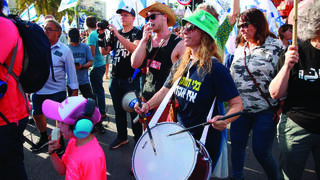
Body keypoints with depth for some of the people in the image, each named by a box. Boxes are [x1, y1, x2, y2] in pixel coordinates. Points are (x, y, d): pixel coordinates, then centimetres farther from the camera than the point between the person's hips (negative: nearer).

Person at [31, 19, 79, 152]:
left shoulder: (64, 50, -6)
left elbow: (71, 71, -3)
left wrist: (74, 91, -4)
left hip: (57, 90, -4)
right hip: (38, 90, 4)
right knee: (37, 115, 17)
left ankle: (60, 142, 26)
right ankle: (44, 139, 41)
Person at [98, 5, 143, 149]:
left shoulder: (138, 33, -3)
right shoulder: (115, 34, 14)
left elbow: (134, 48, -23)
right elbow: (104, 51, 10)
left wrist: (117, 34, -24)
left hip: (131, 79, -6)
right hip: (115, 78, 6)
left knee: (134, 110, 2)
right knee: (119, 110, 14)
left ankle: (138, 139, 17)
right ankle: (122, 137, 28)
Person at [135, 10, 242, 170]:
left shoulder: (215, 68, -21)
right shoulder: (180, 65, 0)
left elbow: (236, 104, -19)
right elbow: (166, 90, 6)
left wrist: (224, 120, -38)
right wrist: (148, 105, -10)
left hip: (204, 143, -6)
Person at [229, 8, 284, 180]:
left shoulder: (275, 45, -7)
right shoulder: (240, 48, 12)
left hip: (264, 110, -5)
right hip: (240, 108, 6)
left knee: (261, 152, 2)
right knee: (237, 145, 14)